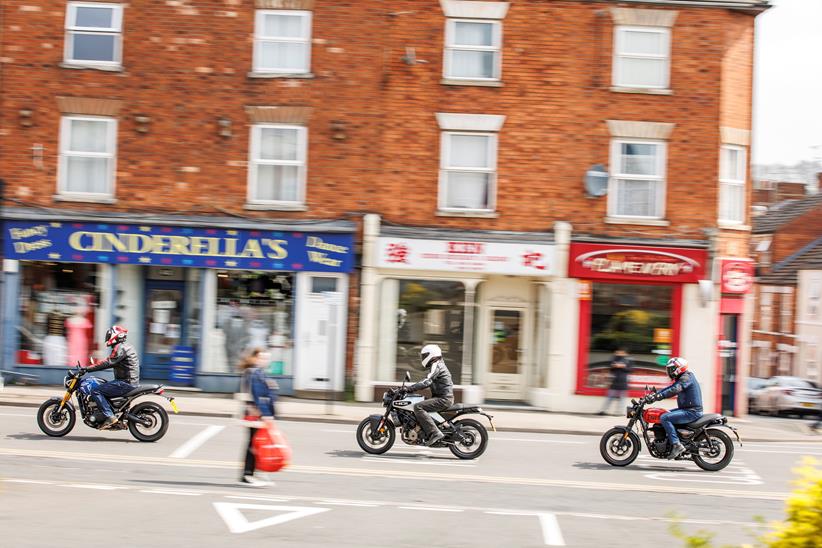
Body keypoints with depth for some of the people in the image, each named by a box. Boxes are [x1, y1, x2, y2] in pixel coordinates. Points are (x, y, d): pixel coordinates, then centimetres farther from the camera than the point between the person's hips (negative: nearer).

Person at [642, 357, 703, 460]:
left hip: (692, 412, -11)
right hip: (687, 409, 11)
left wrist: (657, 397, -34)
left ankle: (677, 445, -26)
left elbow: (674, 390, -29)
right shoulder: (681, 378, 19)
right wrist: (654, 394, 6)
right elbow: (669, 388, 18)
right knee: (665, 415, 17)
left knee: (664, 418, -22)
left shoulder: (686, 378, -14)